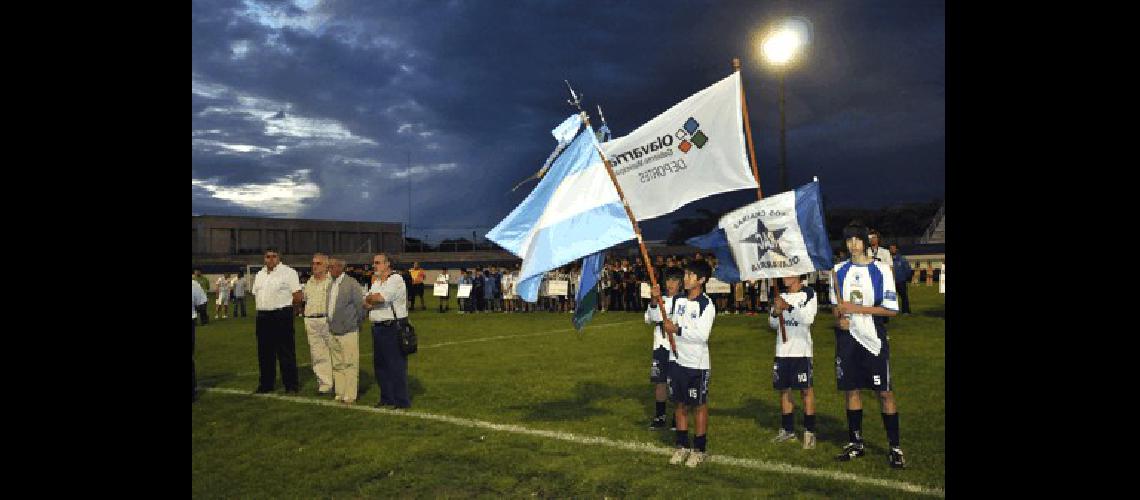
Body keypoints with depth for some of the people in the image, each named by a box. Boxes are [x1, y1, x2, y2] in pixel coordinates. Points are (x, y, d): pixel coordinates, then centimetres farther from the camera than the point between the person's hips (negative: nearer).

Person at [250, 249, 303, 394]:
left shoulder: (288, 272, -5)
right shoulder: (259, 275, 15)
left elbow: (298, 296, -8)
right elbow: (255, 294, 23)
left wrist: (284, 305, 0)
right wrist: (264, 306, 10)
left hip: (282, 316, -6)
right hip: (263, 317, 7)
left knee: (286, 353, -2)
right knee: (264, 353, 13)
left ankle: (291, 385, 5)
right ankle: (265, 385, 24)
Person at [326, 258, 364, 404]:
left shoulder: (351, 284, -11)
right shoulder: (331, 285, 12)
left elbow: (360, 305, -10)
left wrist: (356, 323, -4)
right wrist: (330, 322, 12)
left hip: (348, 332, -7)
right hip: (333, 332, 8)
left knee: (350, 364, -2)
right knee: (337, 365, 13)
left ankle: (350, 396, 5)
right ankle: (340, 394, 22)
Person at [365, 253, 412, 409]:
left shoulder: (396, 279, -10)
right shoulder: (376, 283, 18)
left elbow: (380, 297, -22)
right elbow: (366, 303, 10)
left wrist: (370, 298, -2)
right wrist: (376, 300, -10)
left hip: (393, 328, -9)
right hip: (377, 327, 9)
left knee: (396, 366, -5)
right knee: (380, 365, 14)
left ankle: (402, 401, 3)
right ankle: (387, 398, 25)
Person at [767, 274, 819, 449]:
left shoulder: (808, 293, -2)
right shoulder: (780, 295, 12)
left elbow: (809, 319, -15)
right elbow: (772, 324, 11)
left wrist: (789, 307, -21)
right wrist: (776, 312, -9)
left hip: (801, 350, -5)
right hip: (782, 350, 5)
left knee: (806, 389, -3)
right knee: (784, 389, 9)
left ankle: (809, 432, 5)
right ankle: (788, 430, 19)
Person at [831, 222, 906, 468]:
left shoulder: (881, 269, -5)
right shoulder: (839, 270, 8)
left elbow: (891, 309, -8)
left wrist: (857, 308, -16)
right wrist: (840, 318, -4)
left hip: (874, 340, -4)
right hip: (847, 339, 4)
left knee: (885, 393, -1)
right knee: (851, 390, 10)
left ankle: (895, 448, 10)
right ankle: (855, 443, 22)